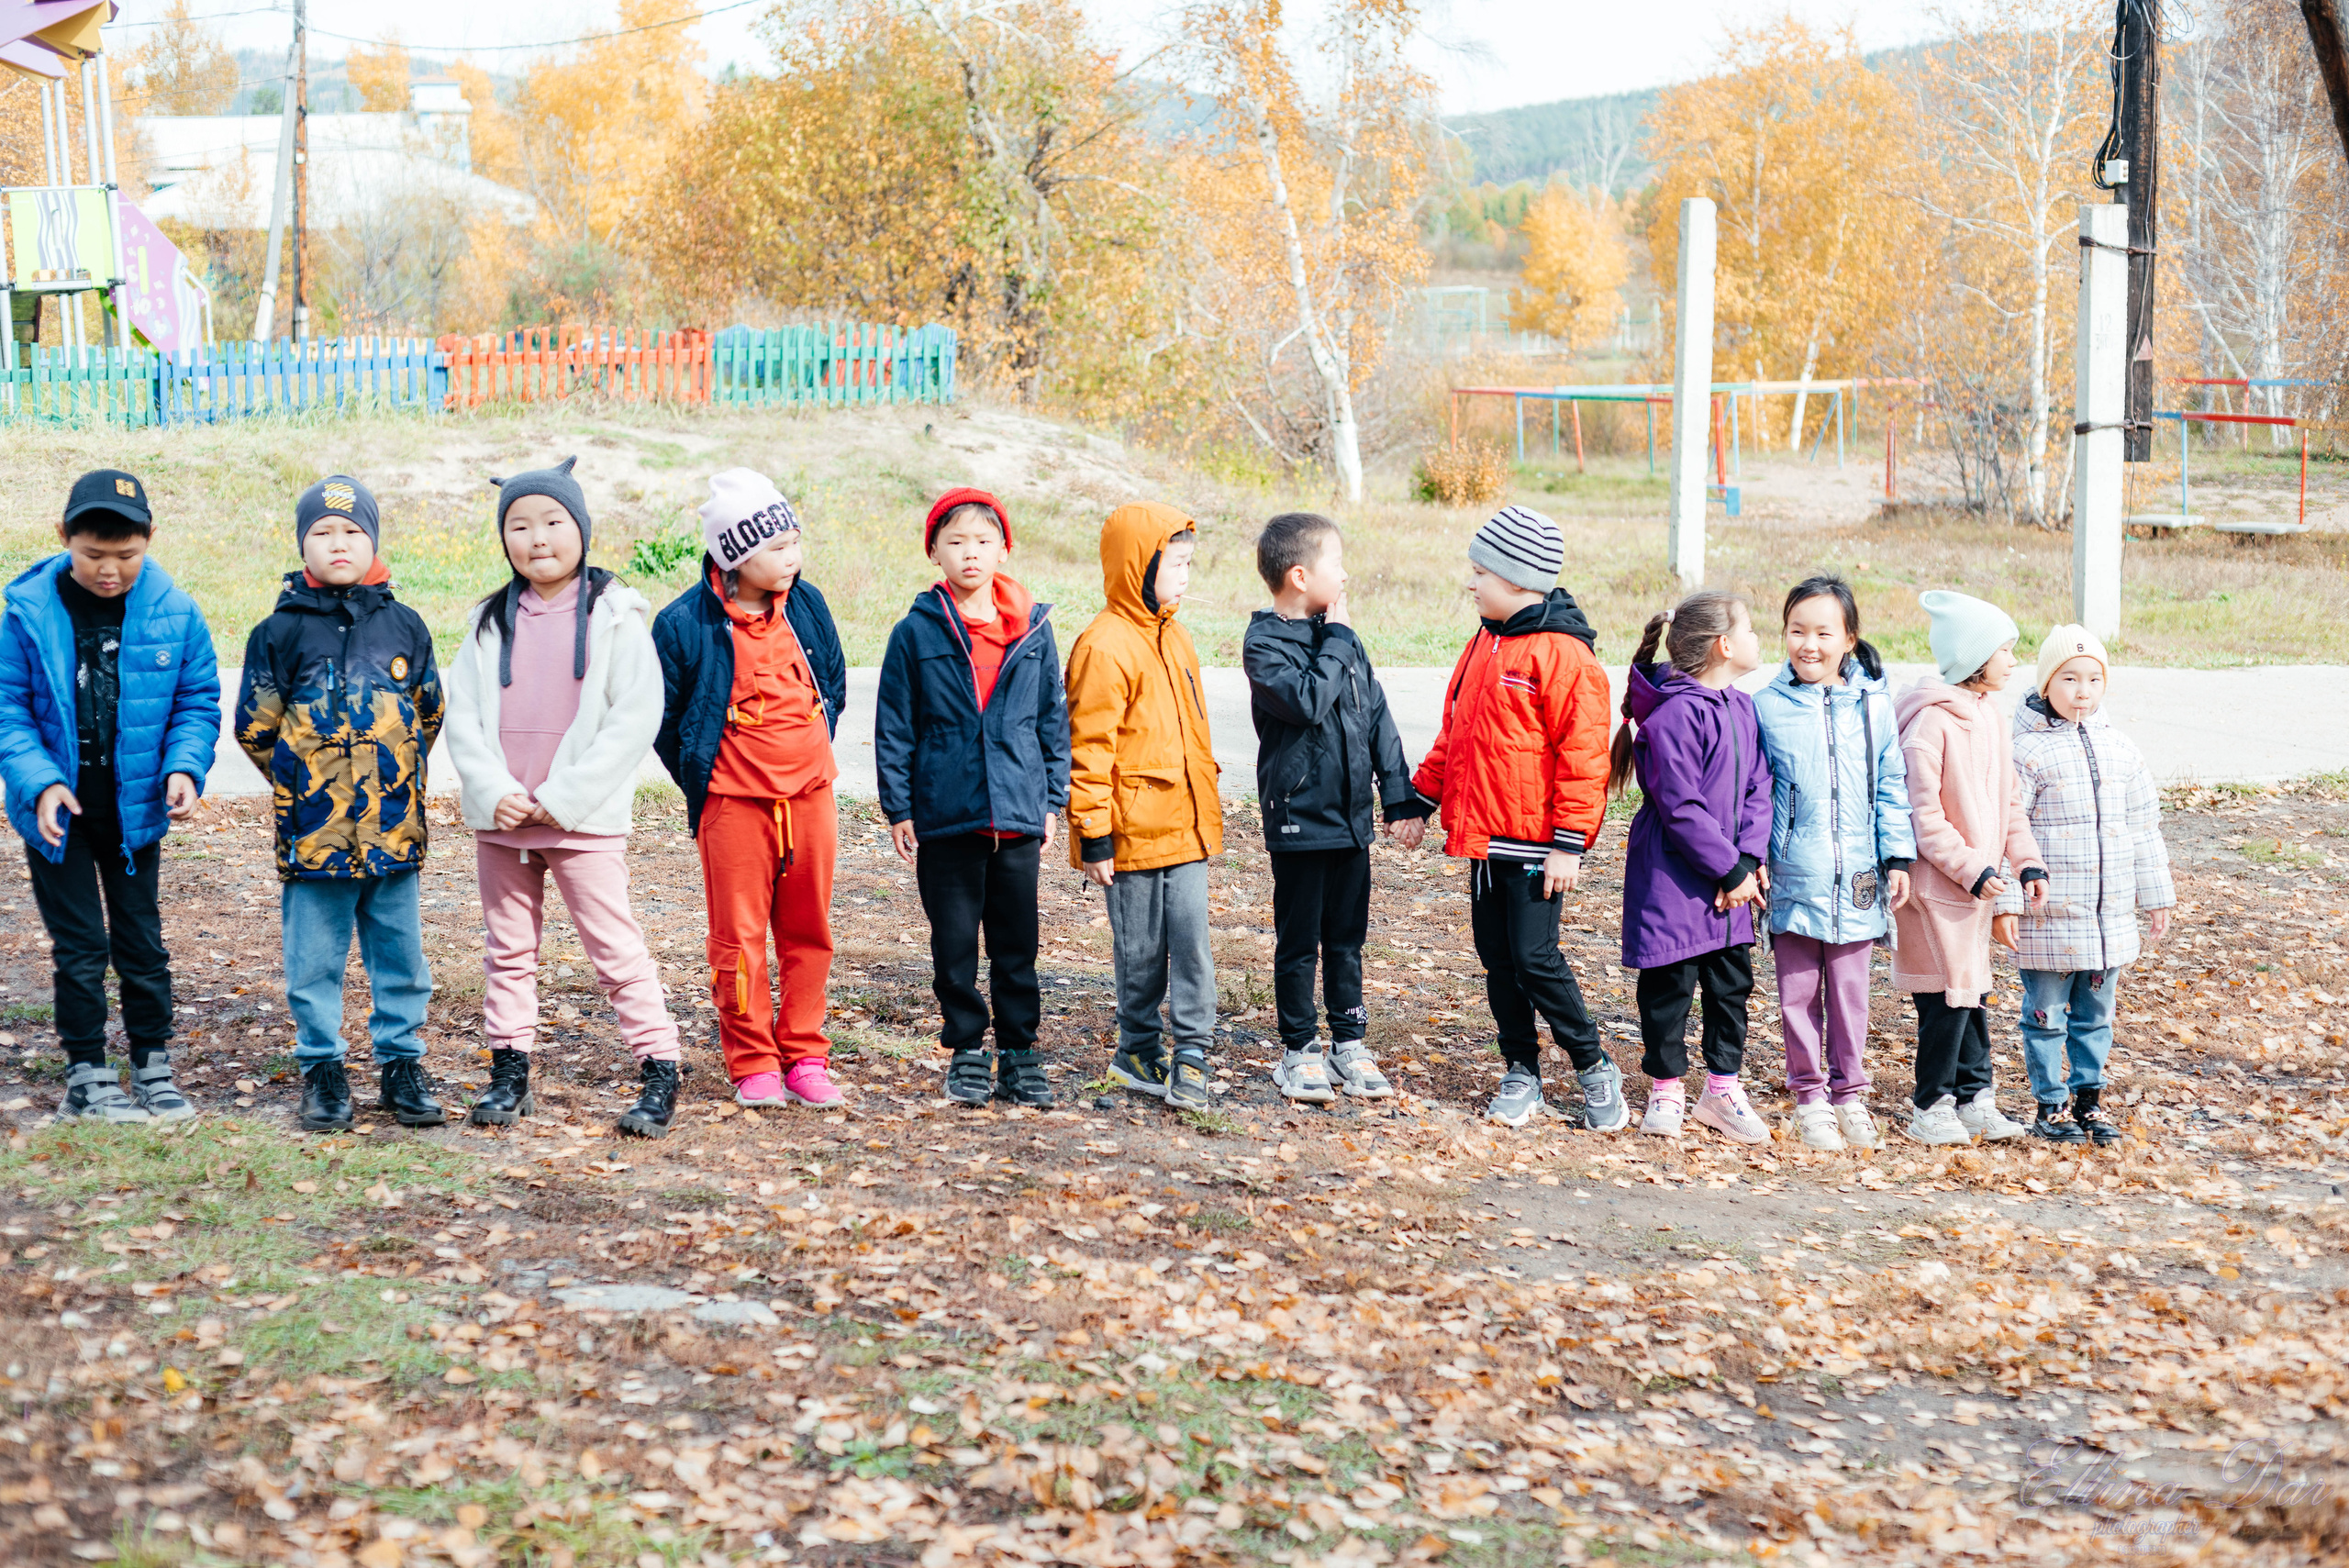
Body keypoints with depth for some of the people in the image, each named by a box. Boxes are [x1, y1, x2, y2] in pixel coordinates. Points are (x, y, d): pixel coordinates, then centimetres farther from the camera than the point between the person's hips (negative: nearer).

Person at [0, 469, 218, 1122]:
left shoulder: (173, 611, -7)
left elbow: (198, 702, 2)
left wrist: (184, 767, -15)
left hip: (135, 808, 2)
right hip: (58, 811, -1)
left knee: (142, 941, 11)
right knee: (79, 947, 4)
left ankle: (153, 1068, 24)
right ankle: (87, 1076, 15)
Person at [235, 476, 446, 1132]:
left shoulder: (403, 624, 5)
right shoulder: (281, 630, -1)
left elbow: (429, 712, 16)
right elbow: (256, 727, 5)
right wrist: (305, 783, 7)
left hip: (394, 826, 2)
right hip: (313, 829, -2)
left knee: (399, 953, 8)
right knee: (314, 960, 5)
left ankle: (401, 1064, 20)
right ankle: (322, 1071, 17)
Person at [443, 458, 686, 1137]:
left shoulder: (614, 615, -3)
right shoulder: (492, 621, 9)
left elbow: (637, 716, -9)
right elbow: (462, 713, 6)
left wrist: (565, 796, -13)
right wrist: (494, 792, -10)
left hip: (585, 819, -4)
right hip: (500, 818, 5)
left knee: (615, 947, -5)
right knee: (508, 949, 12)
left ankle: (660, 1073, 0)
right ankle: (509, 1072, 21)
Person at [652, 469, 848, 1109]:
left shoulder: (806, 605, 2)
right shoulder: (685, 623, -11)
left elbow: (834, 682, 19)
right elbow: (660, 715, 1)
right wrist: (700, 779, 6)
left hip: (810, 794, 4)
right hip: (733, 803, -4)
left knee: (808, 931, 8)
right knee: (739, 935, 1)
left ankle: (804, 1057, 18)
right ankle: (752, 1064, 12)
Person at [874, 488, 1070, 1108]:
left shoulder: (1033, 630, 4)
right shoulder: (917, 632, -1)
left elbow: (1054, 720, 10)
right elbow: (894, 727, 2)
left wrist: (1054, 800, 8)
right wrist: (898, 808, -2)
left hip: (1018, 817, 1)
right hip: (945, 817, -1)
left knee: (1017, 943, 7)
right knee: (954, 942, 6)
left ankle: (1019, 1053, 17)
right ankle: (967, 1052, 18)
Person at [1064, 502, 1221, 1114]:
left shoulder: (1174, 638, 13)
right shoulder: (1105, 647, -14)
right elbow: (1089, 748, -15)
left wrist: (1206, 806, 24)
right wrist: (1094, 835, -15)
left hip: (1185, 826, 7)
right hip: (1134, 830, -7)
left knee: (1192, 940, 1)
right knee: (1141, 950, 4)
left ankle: (1190, 1054, 6)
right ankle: (1138, 1050, 20)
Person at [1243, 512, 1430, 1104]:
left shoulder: (1341, 638, 8)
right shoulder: (1265, 642, -10)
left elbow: (1378, 717, 10)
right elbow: (1307, 700, -27)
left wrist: (1400, 799, 6)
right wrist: (1336, 639, -16)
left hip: (1351, 817, 6)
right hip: (1299, 817, -6)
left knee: (1347, 938, 14)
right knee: (1299, 942, 5)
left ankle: (1349, 1042, 24)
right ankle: (1299, 1050, 16)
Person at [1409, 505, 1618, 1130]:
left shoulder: (1563, 655, -14)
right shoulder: (1486, 644, 13)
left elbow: (1583, 756, -16)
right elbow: (1454, 734, 23)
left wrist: (1570, 844, -18)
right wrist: (1422, 798, 21)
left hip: (1534, 843, -8)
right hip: (1482, 836, 8)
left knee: (1534, 959, -6)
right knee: (1497, 958, 10)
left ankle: (1594, 1069, 11)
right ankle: (1522, 1076, 20)